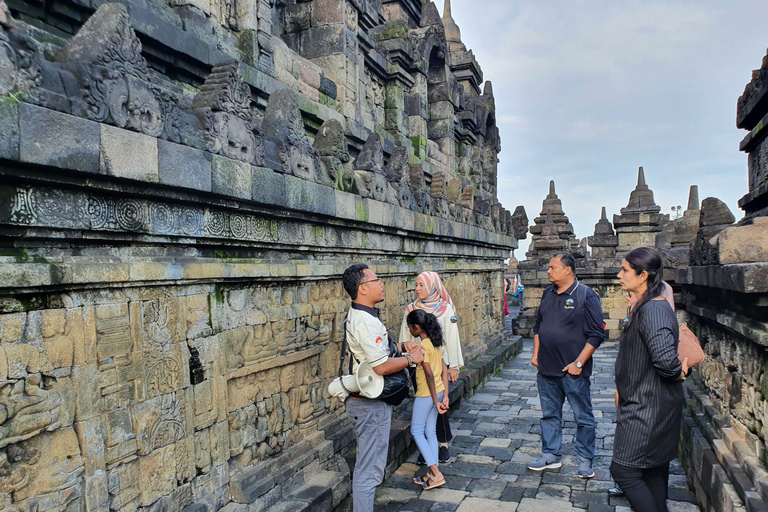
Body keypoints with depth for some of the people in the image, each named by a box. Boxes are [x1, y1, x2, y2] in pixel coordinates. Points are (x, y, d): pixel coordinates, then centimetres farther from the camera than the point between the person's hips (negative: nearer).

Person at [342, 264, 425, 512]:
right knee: (369, 469, 0)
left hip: (364, 400, 11)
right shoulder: (365, 322, -25)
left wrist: (402, 346, 9)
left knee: (367, 465, 22)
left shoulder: (358, 315, 9)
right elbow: (382, 366, -28)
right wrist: (411, 359, -12)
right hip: (371, 404, -11)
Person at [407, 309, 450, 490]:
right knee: (430, 432, 15)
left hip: (426, 395, -8)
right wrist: (445, 396, 9)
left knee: (417, 431, 4)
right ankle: (433, 474, 21)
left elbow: (429, 375, -22)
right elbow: (444, 370, 8)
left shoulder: (422, 347, -19)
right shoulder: (435, 343, 7)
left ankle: (436, 473, 1)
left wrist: (436, 401, -17)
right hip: (437, 392, 8)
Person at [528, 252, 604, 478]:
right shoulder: (548, 294, 9)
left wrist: (579, 363, -15)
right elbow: (538, 326, 18)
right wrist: (536, 353, 11)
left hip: (573, 371, -6)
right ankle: (550, 455, 28)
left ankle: (585, 460, 22)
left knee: (583, 417, 7)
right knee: (550, 414, 15)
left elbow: (596, 334, -12)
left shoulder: (586, 295, -10)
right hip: (546, 369, 6)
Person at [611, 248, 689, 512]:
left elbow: (664, 358, -33)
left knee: (624, 470, -4)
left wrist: (678, 373, -15)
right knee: (654, 470, 20)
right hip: (647, 403, 10)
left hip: (648, 407, -10)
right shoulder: (645, 306, 9)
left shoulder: (652, 310, -23)